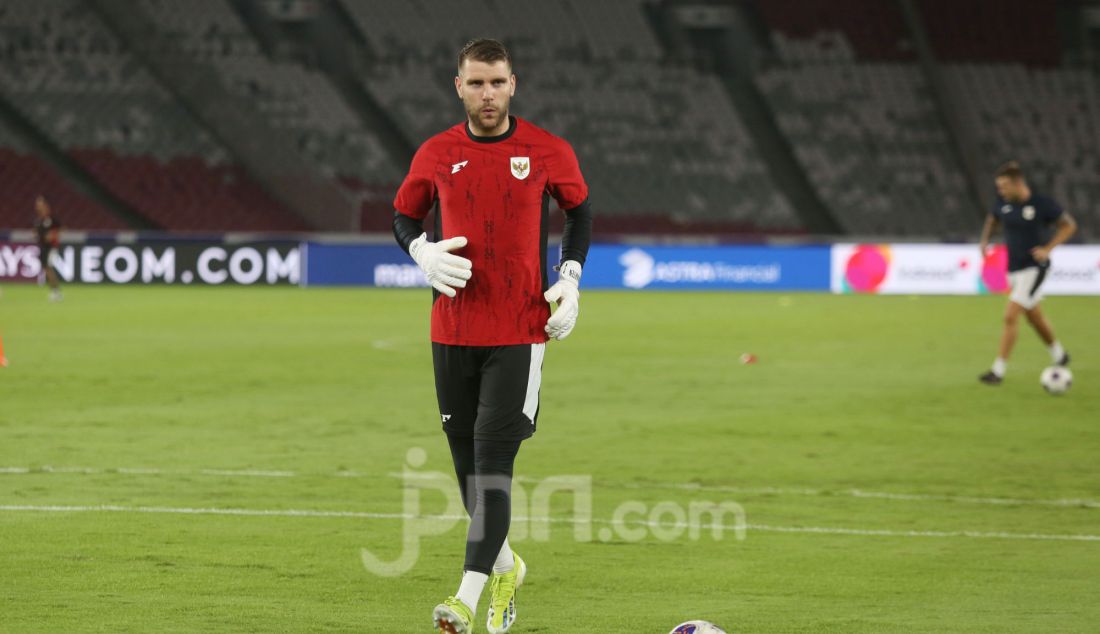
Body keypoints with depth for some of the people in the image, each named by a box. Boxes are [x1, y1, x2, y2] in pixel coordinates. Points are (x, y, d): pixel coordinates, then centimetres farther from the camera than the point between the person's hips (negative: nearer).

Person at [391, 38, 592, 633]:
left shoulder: (547, 152, -2)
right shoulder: (436, 154, 2)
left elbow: (579, 211, 14)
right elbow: (404, 217, 15)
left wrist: (570, 279, 1)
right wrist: (423, 251, -7)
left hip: (520, 333, -3)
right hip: (452, 331, 3)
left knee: (493, 461, -13)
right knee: (466, 461, 10)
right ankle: (504, 567, 34)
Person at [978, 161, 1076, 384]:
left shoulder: (1041, 204, -15)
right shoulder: (1003, 203, 0)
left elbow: (1069, 225, -6)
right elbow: (992, 220, 21)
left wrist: (1048, 249, -16)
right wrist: (985, 240, 1)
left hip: (1034, 268, -7)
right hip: (1013, 269, 7)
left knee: (1010, 317, -16)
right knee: (1034, 318, 20)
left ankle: (998, 370, -14)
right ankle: (1059, 355, 43)